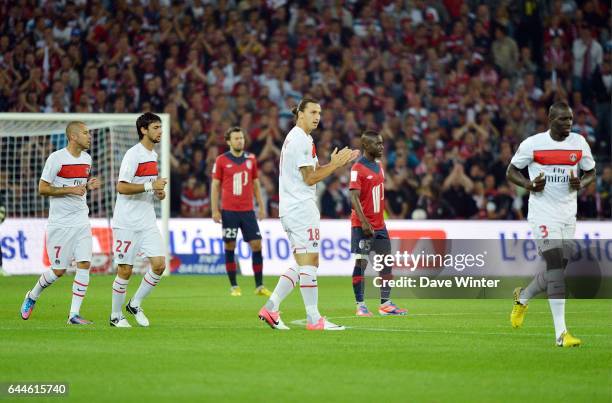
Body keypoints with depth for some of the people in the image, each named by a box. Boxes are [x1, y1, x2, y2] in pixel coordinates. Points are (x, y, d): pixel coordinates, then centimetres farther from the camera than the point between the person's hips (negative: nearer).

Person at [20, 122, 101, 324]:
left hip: (81, 221, 6)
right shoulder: (56, 158, -11)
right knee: (58, 271, -1)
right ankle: (32, 297, 27)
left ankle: (74, 314, -4)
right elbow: (42, 188, -11)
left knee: (84, 265, -8)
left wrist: (89, 186, 2)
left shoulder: (86, 158, 10)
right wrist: (70, 190, -19)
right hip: (60, 222, -6)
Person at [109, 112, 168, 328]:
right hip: (127, 223, -7)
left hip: (148, 222, 7)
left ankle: (135, 304, 13)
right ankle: (116, 316, 13)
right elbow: (121, 187, -20)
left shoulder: (153, 155, 14)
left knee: (159, 264, -5)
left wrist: (159, 193, 6)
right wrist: (150, 186, -22)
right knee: (125, 270, -2)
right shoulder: (133, 154, -13)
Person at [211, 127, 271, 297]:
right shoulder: (221, 160, -1)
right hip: (229, 211, -3)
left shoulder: (251, 158, 8)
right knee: (229, 247, 0)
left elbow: (255, 183, 15)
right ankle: (234, 286, 7)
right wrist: (215, 210, -5)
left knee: (256, 245, -3)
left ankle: (259, 286, 2)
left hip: (248, 211, 3)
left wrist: (261, 206, 11)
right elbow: (215, 185, 1)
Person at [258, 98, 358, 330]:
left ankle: (271, 308, 6)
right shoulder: (302, 140, -12)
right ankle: (313, 318, -8)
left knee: (302, 264, 12)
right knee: (309, 261, -8)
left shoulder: (293, 137, 20)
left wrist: (337, 163, 15)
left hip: (290, 210, 10)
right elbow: (310, 178, -15)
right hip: (302, 207, -10)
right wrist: (334, 165, -8)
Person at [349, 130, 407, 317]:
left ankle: (385, 303, 10)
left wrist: (381, 218, 18)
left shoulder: (379, 165, 12)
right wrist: (364, 221, -28)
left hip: (379, 223, 8)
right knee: (361, 263, -4)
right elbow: (354, 197, -20)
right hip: (362, 224, -8)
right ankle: (360, 305, 0)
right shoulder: (358, 168, -13)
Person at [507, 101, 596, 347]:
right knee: (555, 265, -16)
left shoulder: (579, 143, 4)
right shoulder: (532, 144, -7)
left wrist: (581, 183, -8)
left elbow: (591, 173, 15)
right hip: (543, 213, -5)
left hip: (568, 214, 5)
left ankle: (523, 297, 42)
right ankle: (561, 333, -18)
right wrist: (529, 184, -16)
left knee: (558, 269, 10)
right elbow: (511, 172, 3)